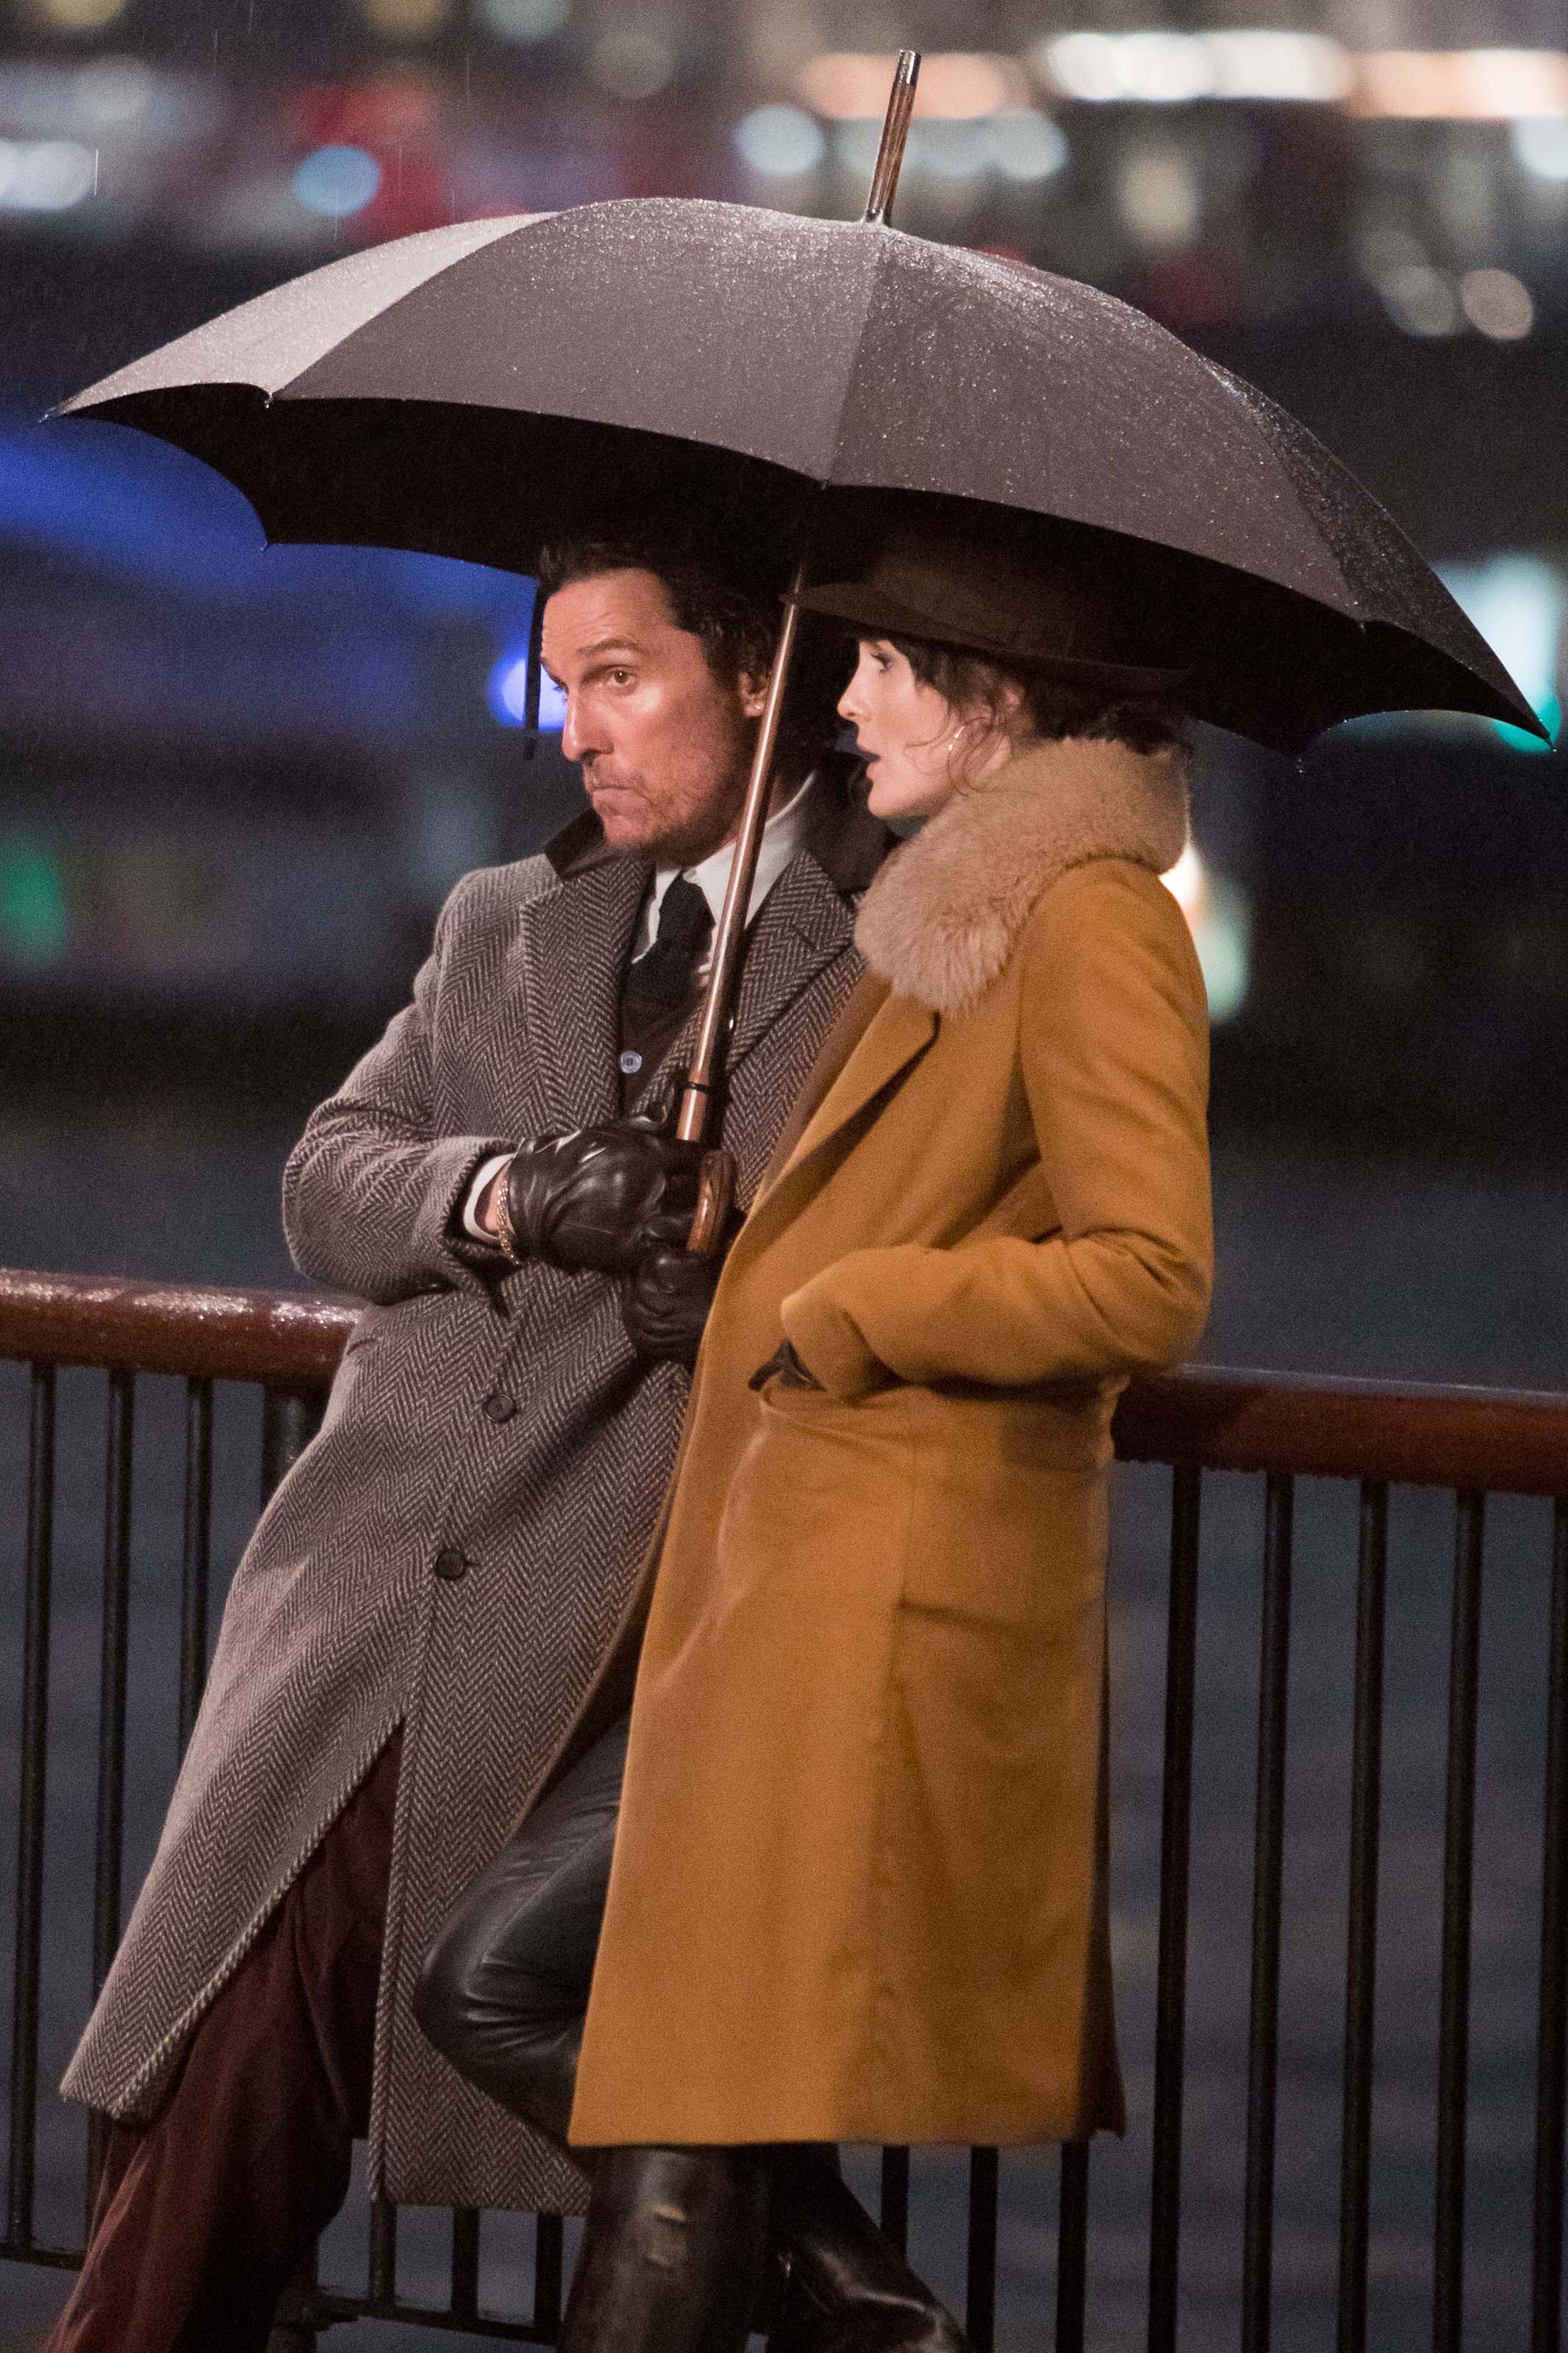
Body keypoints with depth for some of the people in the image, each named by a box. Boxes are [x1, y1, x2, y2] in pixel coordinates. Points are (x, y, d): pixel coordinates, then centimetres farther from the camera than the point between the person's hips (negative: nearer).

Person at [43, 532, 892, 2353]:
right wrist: (497, 1197, -9)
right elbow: (329, 1185, 12)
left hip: (626, 1657, -5)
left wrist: (731, 1276, -19)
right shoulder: (500, 924, 22)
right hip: (369, 1617, 5)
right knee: (220, 2109, -3)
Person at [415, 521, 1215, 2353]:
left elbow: (1151, 1285, -19)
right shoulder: (948, 924, 19)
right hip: (773, 1584, 10)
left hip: (890, 1614, -10)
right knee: (492, 1988, 10)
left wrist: (843, 1311, -13)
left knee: (686, 2119, -9)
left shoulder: (1093, 920, -11)